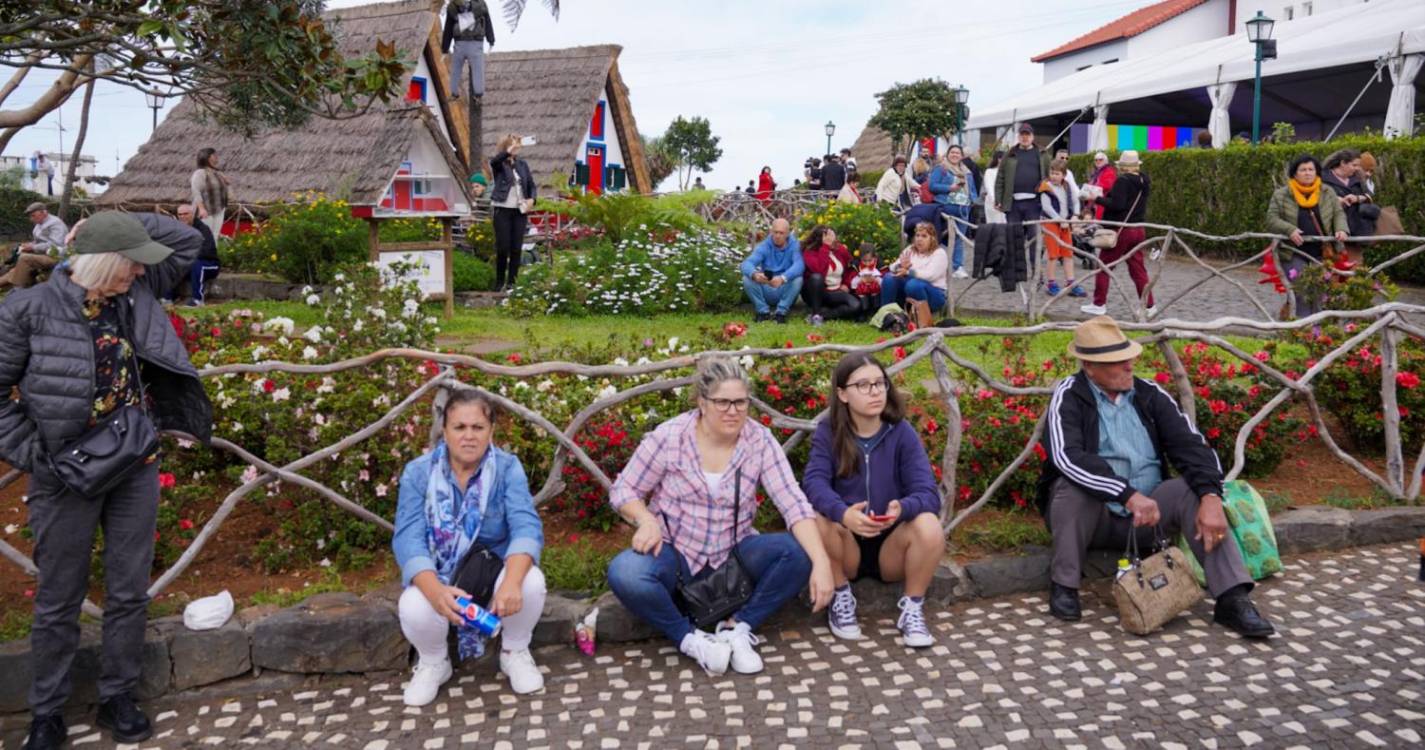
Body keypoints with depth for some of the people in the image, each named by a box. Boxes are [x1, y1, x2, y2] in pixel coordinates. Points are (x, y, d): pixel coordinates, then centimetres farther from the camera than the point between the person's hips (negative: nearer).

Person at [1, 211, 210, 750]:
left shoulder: (136, 293, 0)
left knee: (130, 592, 12)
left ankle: (117, 698, 28)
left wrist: (114, 222, -3)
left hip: (137, 467, 4)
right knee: (58, 601, 10)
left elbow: (188, 240, 6)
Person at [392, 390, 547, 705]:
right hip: (437, 578, 0)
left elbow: (526, 527, -22)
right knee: (413, 608, -32)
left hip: (495, 569, 0)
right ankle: (433, 663, 5)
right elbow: (408, 538, -19)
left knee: (531, 583, -32)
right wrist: (436, 591, -40)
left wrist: (511, 581, -44)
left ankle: (515, 653, 1)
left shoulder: (507, 467, -11)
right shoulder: (418, 473, -10)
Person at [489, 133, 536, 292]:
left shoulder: (522, 164, 12)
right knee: (503, 247, -4)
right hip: (502, 210, -4)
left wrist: (531, 199, -3)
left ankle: (511, 282, 9)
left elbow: (532, 185, 16)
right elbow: (494, 161, -25)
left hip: (520, 211, 4)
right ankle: (499, 282, 9)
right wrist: (509, 151, -40)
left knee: (516, 248, 1)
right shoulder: (499, 164, -1)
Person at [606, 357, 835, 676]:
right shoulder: (669, 436, -13)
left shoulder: (761, 441, -10)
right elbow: (623, 489, -4)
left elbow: (794, 504, -17)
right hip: (675, 552, -1)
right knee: (624, 575, -33)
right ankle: (690, 639, -12)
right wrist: (646, 520, -26)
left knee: (798, 554, -24)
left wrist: (821, 563, -32)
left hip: (734, 554, 2)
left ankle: (738, 627, -11)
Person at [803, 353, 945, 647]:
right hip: (847, 546, 0)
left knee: (928, 525, -29)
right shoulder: (828, 432, -8)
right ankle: (841, 598, -5)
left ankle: (913, 608, -6)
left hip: (892, 545, 0)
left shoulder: (902, 433, -8)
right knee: (820, 519, -30)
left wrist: (902, 509, -41)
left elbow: (928, 493, -16)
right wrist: (843, 513, -45)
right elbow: (814, 483, -23)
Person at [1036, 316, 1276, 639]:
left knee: (1195, 488, -21)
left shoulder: (1150, 395, 3)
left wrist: (1211, 497, -26)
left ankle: (1232, 599, -24)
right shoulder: (1069, 397, -9)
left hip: (1145, 517, 4)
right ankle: (1064, 587, -17)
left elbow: (1191, 445, -7)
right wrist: (1130, 495, -36)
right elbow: (1066, 456, -27)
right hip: (1091, 517, -3)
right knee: (1073, 486, -33)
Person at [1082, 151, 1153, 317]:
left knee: (1104, 266, 4)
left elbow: (1117, 204, -24)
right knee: (1138, 269, 10)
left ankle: (1098, 304, 7)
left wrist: (1098, 199, -14)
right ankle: (1149, 306, 8)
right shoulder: (1143, 181, 10)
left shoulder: (1123, 180, -15)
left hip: (1120, 230, -7)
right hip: (1138, 229, 8)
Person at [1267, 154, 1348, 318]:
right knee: (1301, 295, -5)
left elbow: (1339, 213, 11)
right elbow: (1271, 219, -3)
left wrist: (1341, 229, -10)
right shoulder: (1281, 195, -1)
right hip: (1295, 253, -2)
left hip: (1321, 253, 3)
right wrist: (1289, 230, -20)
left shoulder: (1328, 193, 8)